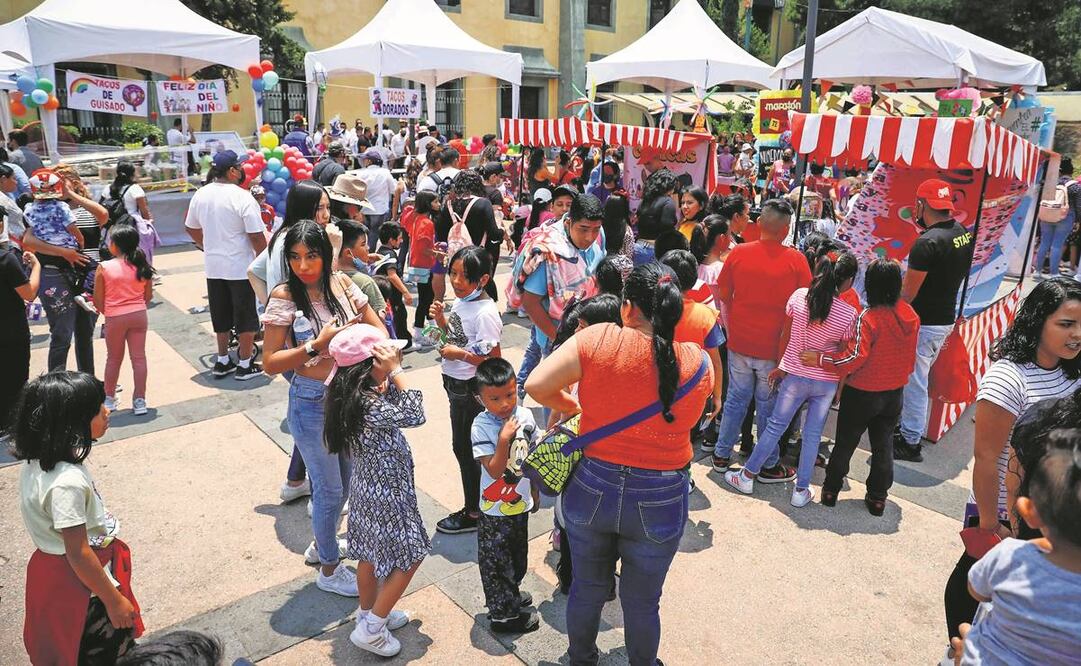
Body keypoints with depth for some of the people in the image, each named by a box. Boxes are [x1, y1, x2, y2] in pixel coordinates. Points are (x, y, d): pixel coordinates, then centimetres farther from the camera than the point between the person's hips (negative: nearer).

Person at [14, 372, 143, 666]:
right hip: (82, 583, -8)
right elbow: (79, 555, -27)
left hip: (51, 568, 8)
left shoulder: (37, 458, -8)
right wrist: (114, 600, -17)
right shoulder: (67, 483, -35)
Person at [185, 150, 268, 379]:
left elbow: (191, 228, 14)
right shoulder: (242, 197, -17)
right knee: (245, 316, 6)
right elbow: (256, 236, -18)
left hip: (213, 267, 6)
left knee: (221, 315, 17)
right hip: (241, 267, -6)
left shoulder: (200, 195, 3)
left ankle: (222, 361, 27)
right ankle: (245, 364, 14)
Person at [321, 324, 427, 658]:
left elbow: (391, 405, 9)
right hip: (386, 494, -9)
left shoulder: (350, 394, -4)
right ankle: (370, 630, 18)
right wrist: (396, 371, -28)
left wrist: (390, 377, -7)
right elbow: (415, 415, -30)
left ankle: (369, 614, 44)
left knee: (371, 554, 24)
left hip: (367, 485, 9)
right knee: (410, 557, 9)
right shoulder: (368, 406, -33)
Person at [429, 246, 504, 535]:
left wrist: (459, 354, -22)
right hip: (457, 386, 9)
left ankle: (474, 513, 24)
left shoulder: (485, 313, -24)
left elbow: (493, 360, -25)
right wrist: (441, 319, 1)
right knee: (463, 446, 20)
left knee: (465, 448, 5)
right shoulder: (461, 301, 2)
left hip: (470, 390, -9)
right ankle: (475, 505, 38)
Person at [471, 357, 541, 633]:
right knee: (496, 562, 9)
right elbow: (494, 470, -24)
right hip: (495, 510, -6)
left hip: (520, 504, 6)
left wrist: (535, 491, 16)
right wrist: (504, 439, -35)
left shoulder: (525, 416, -7)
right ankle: (502, 614, 26)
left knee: (518, 558, 24)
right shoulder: (481, 427, -22)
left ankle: (510, 592, 48)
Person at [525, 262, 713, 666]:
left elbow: (536, 385, -18)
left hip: (592, 490, 0)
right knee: (642, 602, 23)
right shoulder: (699, 364, -11)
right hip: (659, 501, 0)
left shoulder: (598, 340, -16)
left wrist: (573, 407, 0)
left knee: (587, 588, 26)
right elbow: (684, 421, 0)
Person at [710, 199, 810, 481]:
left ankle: (721, 455, 27)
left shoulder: (738, 253, -6)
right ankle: (768, 466, 23)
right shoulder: (795, 260, -12)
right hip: (775, 347, -2)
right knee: (768, 405, 11)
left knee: (736, 399, 17)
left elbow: (723, 294, 3)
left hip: (740, 341, 2)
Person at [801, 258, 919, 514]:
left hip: (863, 394, -5)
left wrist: (820, 359, -20)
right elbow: (910, 357, 6)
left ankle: (831, 490, 25)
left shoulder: (868, 318, -24)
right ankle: (877, 497, 25)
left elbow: (854, 357, -26)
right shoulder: (910, 315, -4)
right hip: (894, 393, 5)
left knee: (845, 443, 12)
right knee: (883, 445, 16)